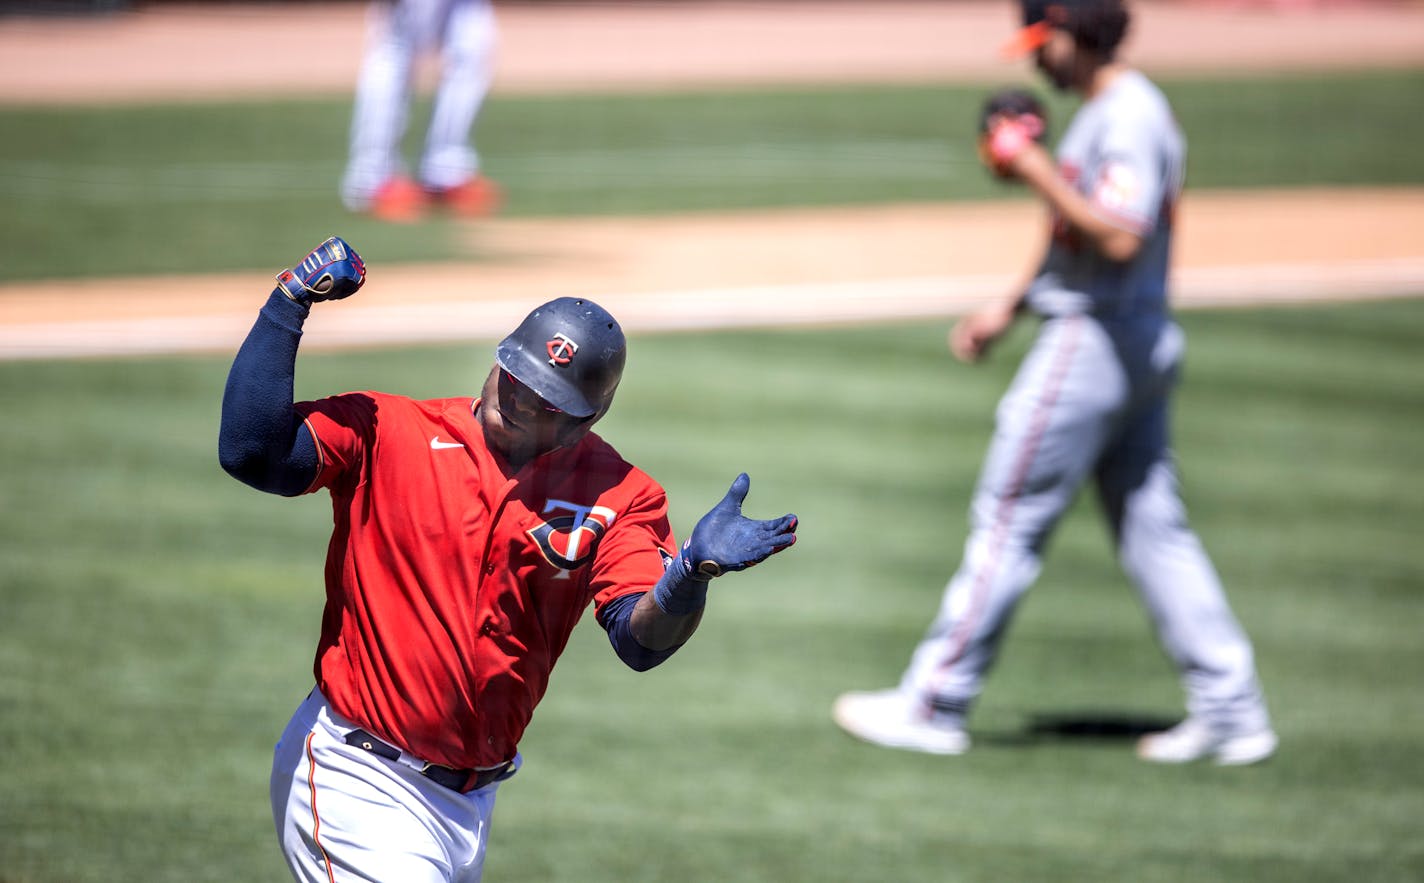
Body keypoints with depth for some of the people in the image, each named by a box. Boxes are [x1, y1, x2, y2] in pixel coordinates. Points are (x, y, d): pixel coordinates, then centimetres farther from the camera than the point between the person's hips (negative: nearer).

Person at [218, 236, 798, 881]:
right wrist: (288, 305, -17)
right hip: (360, 781, -5)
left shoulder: (616, 496, 0)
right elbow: (251, 452, -19)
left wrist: (692, 573, -34)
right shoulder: (385, 433, -5)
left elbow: (642, 640, -13)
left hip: (470, 801, 5)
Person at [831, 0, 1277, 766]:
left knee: (1009, 520, -3)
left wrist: (1037, 171, -21)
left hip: (1094, 344, -10)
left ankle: (933, 706, 3)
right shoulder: (1107, 111, 16)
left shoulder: (1129, 116, -17)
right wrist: (1009, 308, 24)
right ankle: (1230, 712, 8)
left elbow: (1118, 238, -28)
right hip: (1141, 346, 10)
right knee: (1153, 529, 10)